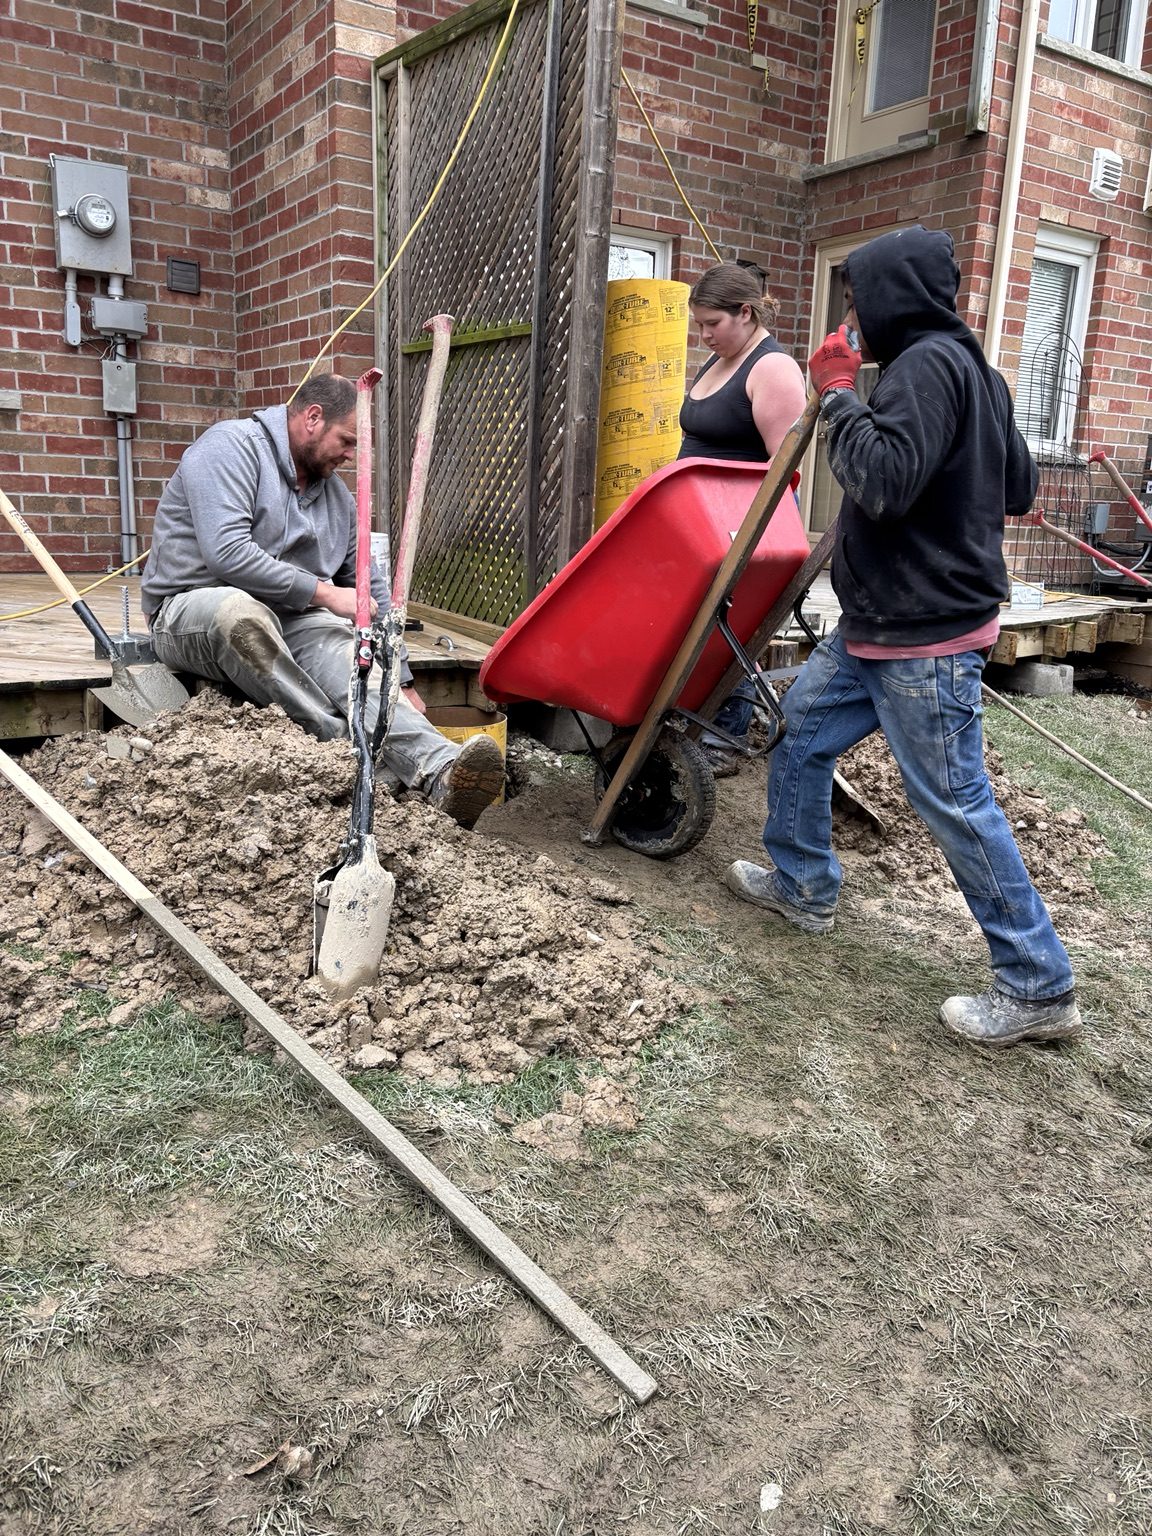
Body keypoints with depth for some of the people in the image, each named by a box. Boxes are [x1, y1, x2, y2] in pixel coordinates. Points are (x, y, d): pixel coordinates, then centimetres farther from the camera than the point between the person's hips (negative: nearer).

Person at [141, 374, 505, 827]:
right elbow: (226, 552, -25)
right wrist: (324, 592, -21)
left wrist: (399, 682, 15)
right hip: (193, 610, -5)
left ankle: (439, 770, -53)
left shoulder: (336, 493, 14)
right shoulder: (230, 449, -9)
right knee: (240, 608, -41)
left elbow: (370, 589, 19)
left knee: (345, 654, -28)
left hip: (289, 621, 5)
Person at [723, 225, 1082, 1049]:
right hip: (881, 621, 11)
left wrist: (838, 392, -15)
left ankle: (1039, 989, 9)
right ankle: (803, 886, 35)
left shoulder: (927, 364, -16)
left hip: (923, 639, -11)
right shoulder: (972, 367, 14)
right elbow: (1020, 486, 18)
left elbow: (883, 481, -27)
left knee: (957, 804, -4)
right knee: (800, 730, 18)